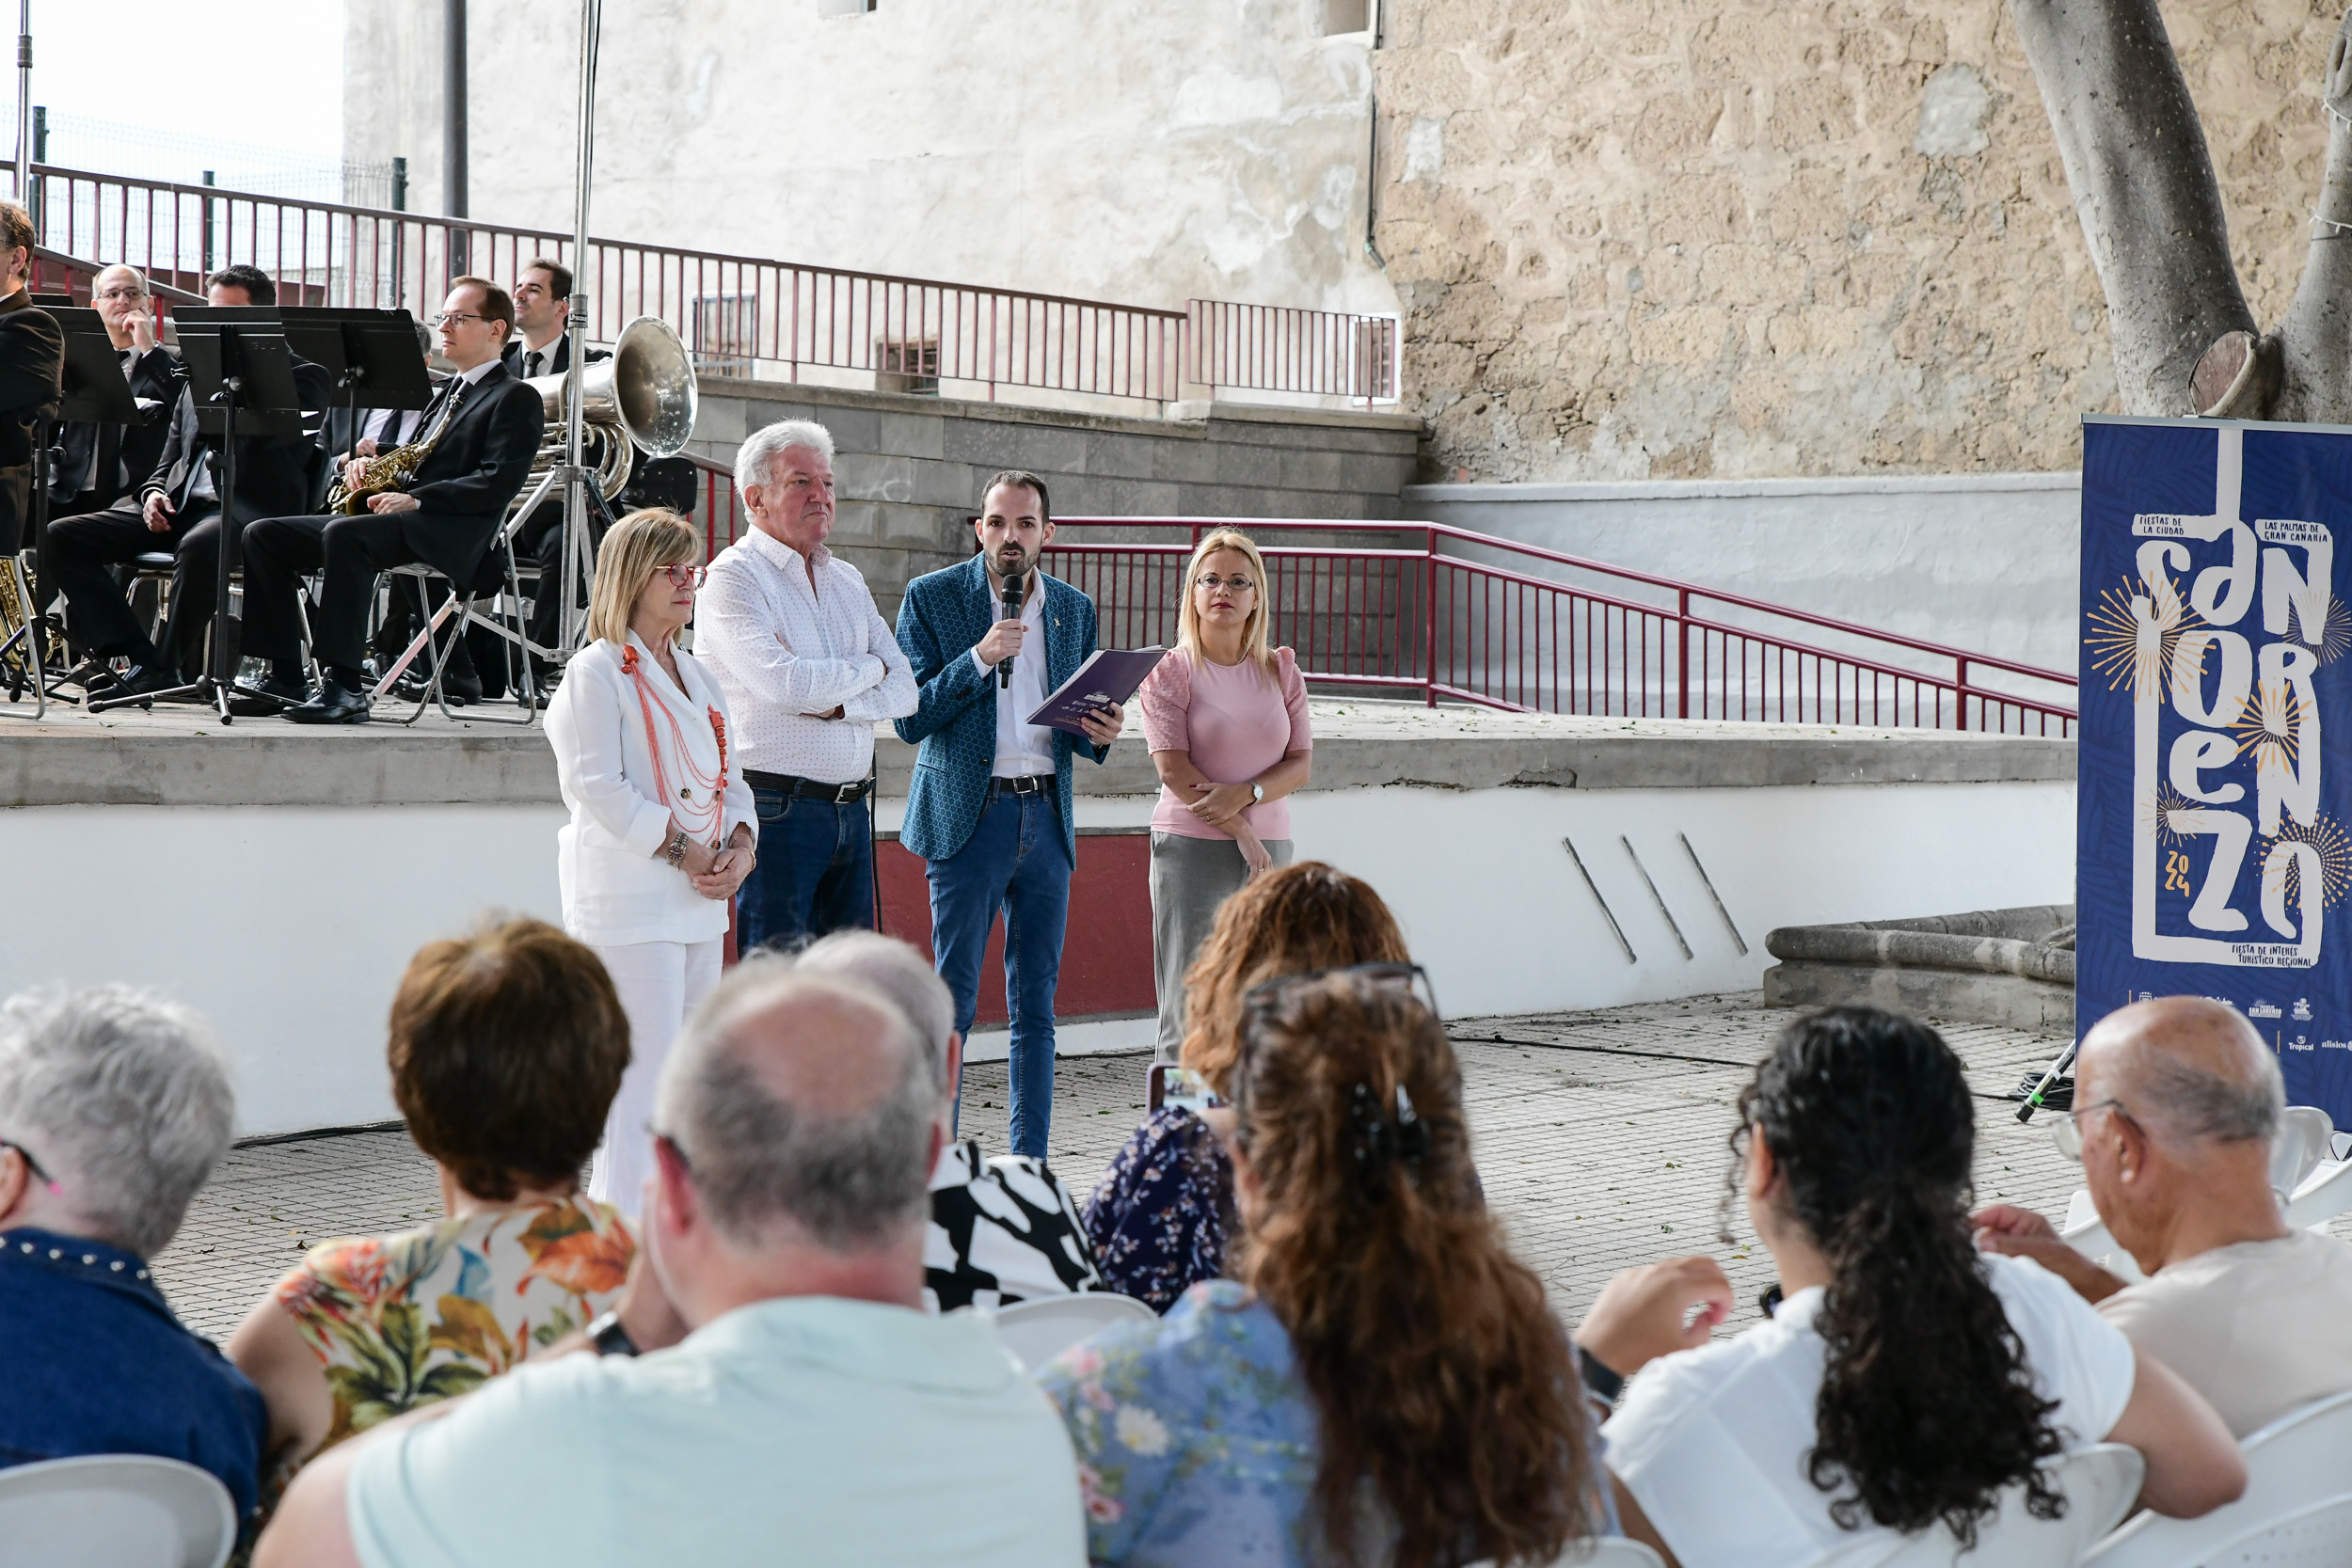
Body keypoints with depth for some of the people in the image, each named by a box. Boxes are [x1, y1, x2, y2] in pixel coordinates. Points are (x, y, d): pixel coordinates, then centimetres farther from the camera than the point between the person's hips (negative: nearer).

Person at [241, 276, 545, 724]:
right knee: (264, 535, -5)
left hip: (449, 532, -9)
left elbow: (499, 484, -13)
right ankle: (283, 675, -9)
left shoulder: (516, 399, 1)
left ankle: (345, 687, -37)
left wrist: (415, 499, -20)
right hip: (394, 519, 9)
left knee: (343, 534, -36)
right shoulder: (444, 392, 28)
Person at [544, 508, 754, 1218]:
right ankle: (627, 1232, -9)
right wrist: (680, 848, -16)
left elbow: (728, 776, 20)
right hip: (630, 900, -8)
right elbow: (596, 785, -15)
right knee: (642, 1074, -11)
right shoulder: (598, 672, -6)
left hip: (700, 900, 8)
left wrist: (740, 845, 0)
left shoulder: (697, 676, 19)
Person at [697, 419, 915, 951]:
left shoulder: (846, 579, 17)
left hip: (851, 807, 7)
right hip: (777, 807, -7)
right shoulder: (733, 577, -6)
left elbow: (903, 689, 9)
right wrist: (868, 668, -2)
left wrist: (837, 704, -11)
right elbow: (786, 684, -20)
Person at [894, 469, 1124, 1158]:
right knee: (953, 999, -3)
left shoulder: (1075, 608, 12)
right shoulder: (931, 598, -1)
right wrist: (979, 658, -18)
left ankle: (1030, 1168, 12)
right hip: (968, 815, -4)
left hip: (1047, 817, 4)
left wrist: (1102, 735, -5)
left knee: (1036, 1007, 7)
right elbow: (910, 719, -6)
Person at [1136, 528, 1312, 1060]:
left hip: (1269, 845, 4)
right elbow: (1174, 768, -7)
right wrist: (1242, 833, -10)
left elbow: (1301, 763, 6)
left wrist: (1243, 795, -13)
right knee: (1188, 1011, -5)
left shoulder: (1280, 670, 12)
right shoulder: (1170, 670, 1)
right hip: (1191, 849, -3)